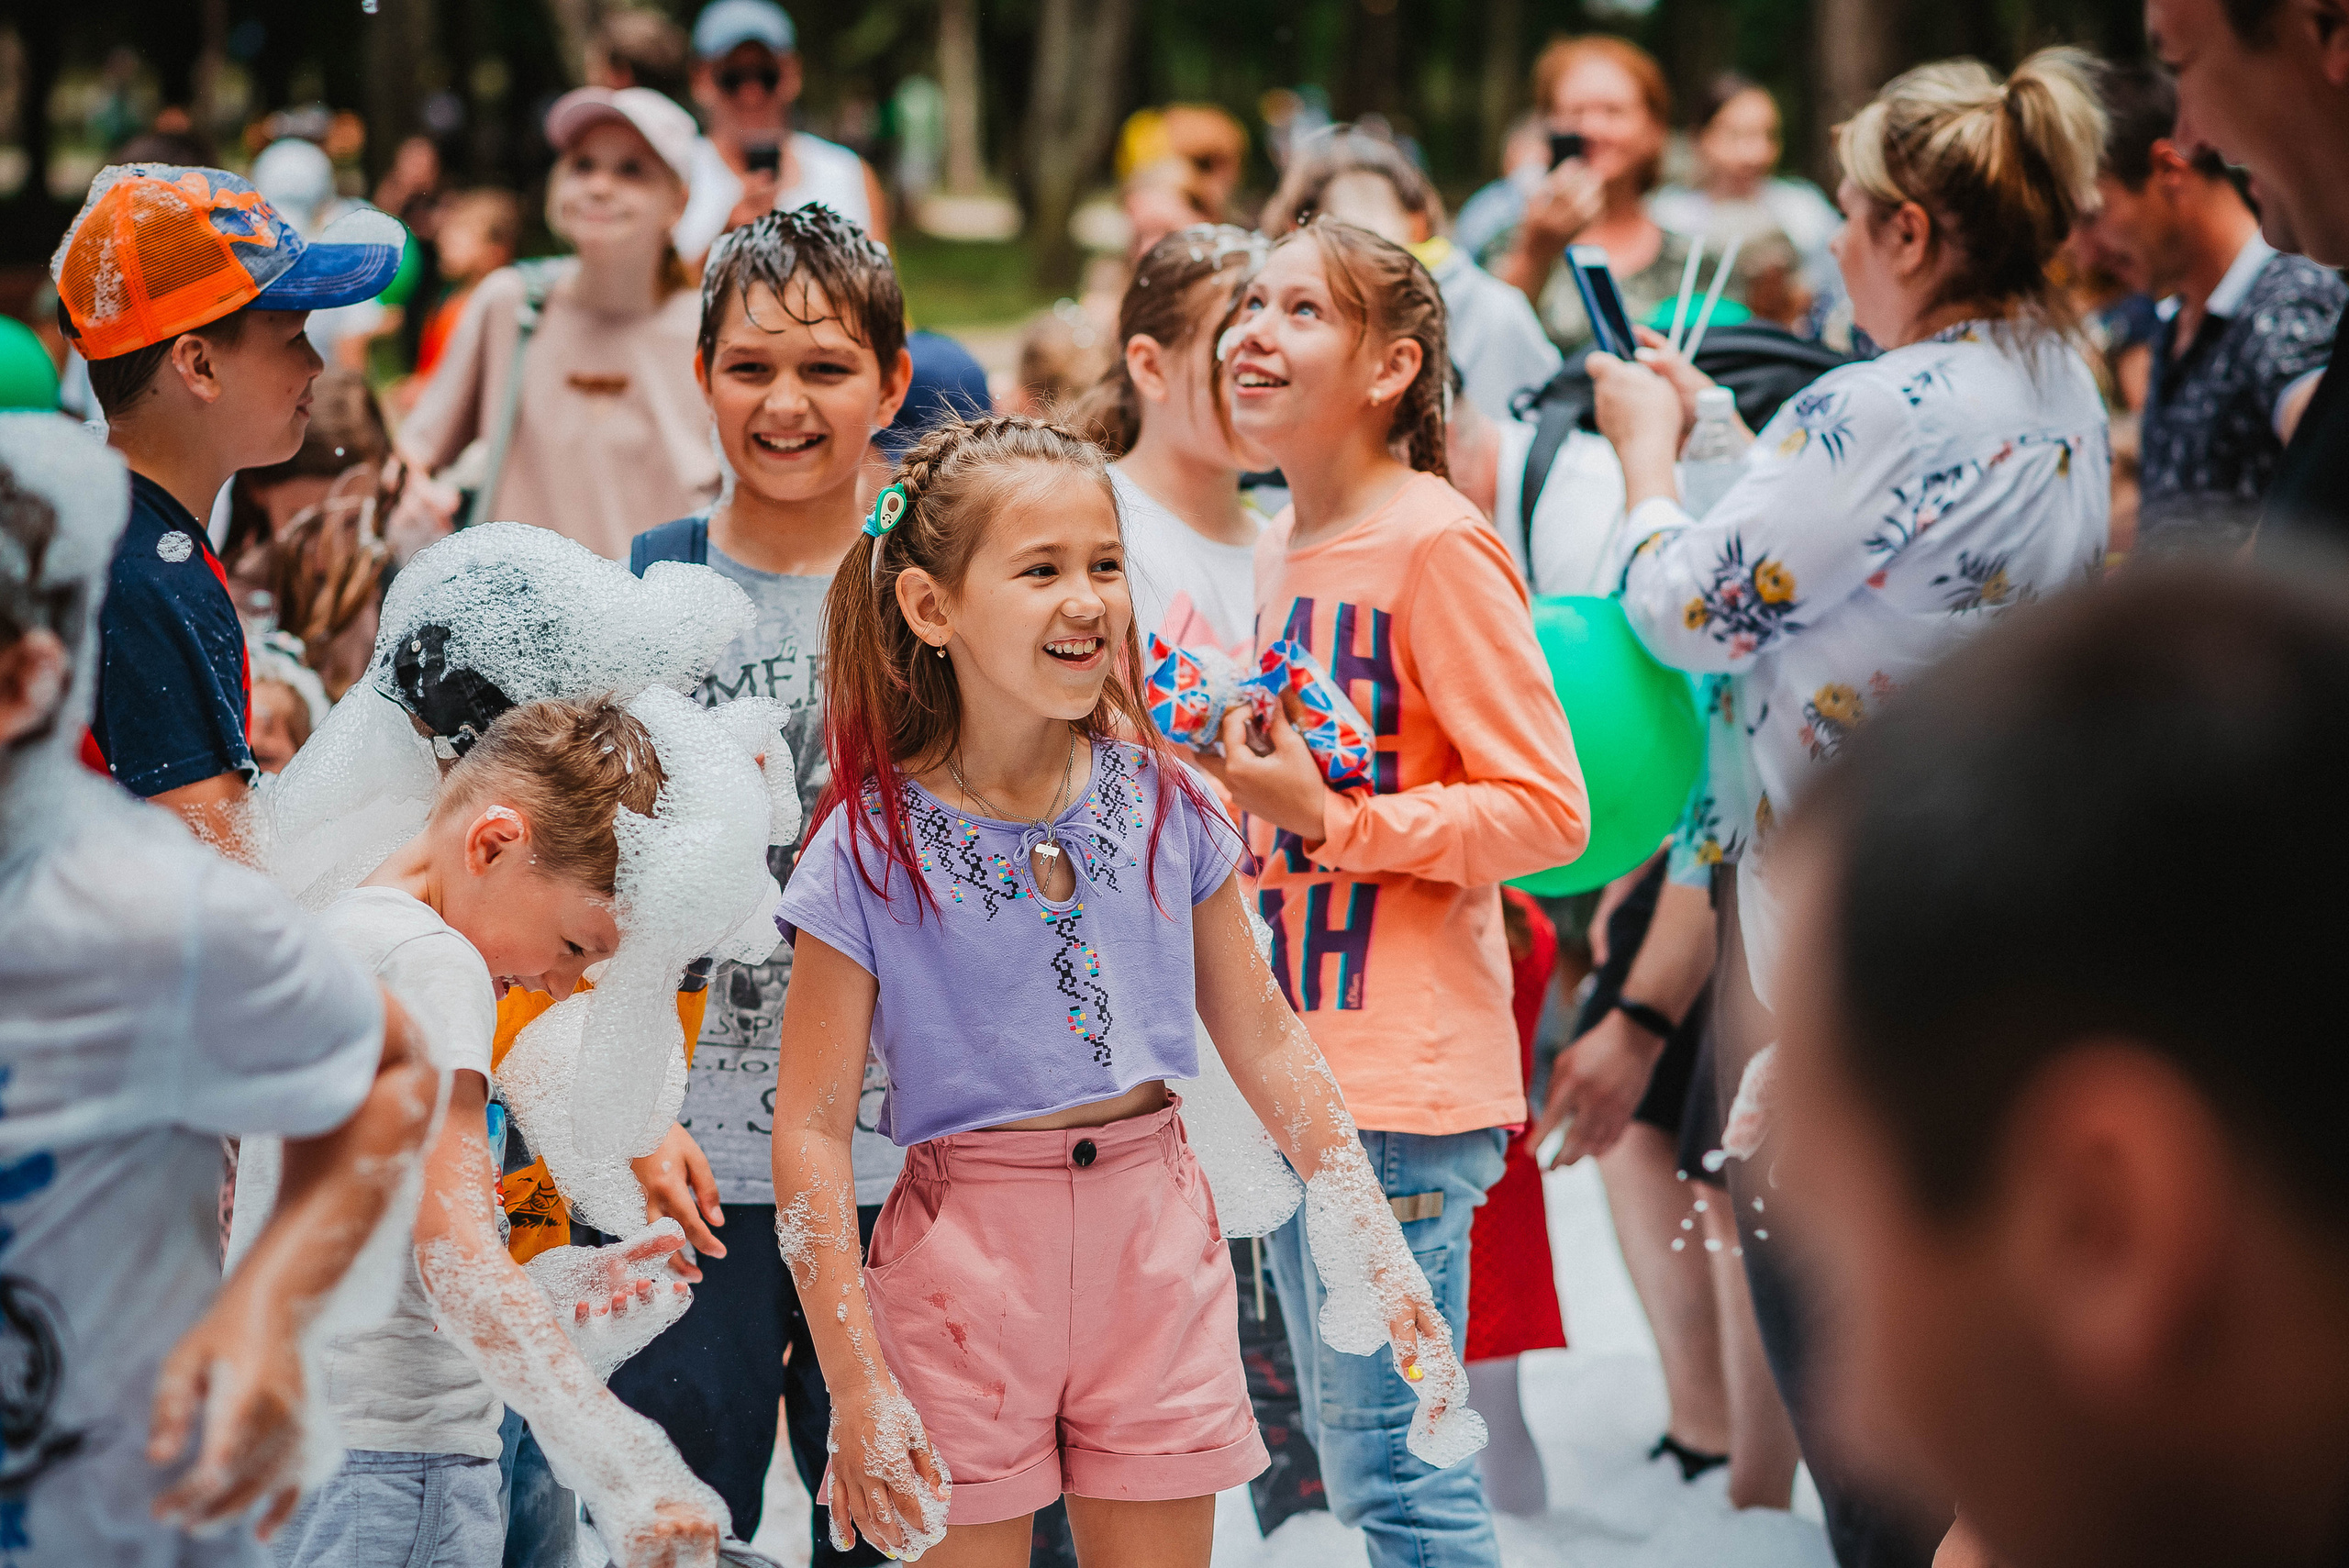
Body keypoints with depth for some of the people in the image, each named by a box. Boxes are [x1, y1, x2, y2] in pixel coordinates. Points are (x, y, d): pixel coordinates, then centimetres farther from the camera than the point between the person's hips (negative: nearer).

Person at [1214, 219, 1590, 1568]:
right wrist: (1237, 785, 8)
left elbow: (1545, 810, -16)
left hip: (1405, 1069, -9)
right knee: (1345, 1453, 15)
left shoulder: (1437, 545, -12)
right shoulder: (1284, 550, 14)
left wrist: (1330, 819, -21)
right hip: (1299, 1056, 9)